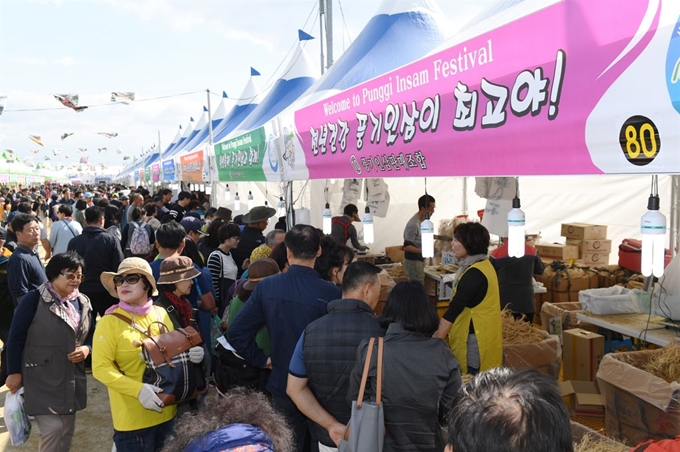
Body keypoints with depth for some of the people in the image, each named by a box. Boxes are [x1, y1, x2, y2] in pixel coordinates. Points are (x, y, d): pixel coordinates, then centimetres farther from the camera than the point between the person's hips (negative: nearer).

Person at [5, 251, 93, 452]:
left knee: (67, 430, 15)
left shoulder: (83, 302, 5)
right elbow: (16, 338, -10)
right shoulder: (34, 299, -13)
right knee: (53, 428, -11)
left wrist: (86, 349, -7)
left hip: (71, 379, 6)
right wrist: (14, 372, -11)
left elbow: (91, 335, 14)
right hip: (41, 379, -6)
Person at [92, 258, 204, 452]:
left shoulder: (162, 314, 3)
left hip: (167, 411, 5)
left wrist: (191, 354, -7)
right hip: (133, 418, -4)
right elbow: (101, 367, -14)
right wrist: (138, 389, -24)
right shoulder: (110, 321, -10)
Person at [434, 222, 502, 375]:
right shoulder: (483, 265, 9)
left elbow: (454, 309, -26)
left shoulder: (474, 273, -23)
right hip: (481, 333, 10)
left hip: (475, 337, -10)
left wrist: (435, 340, -26)